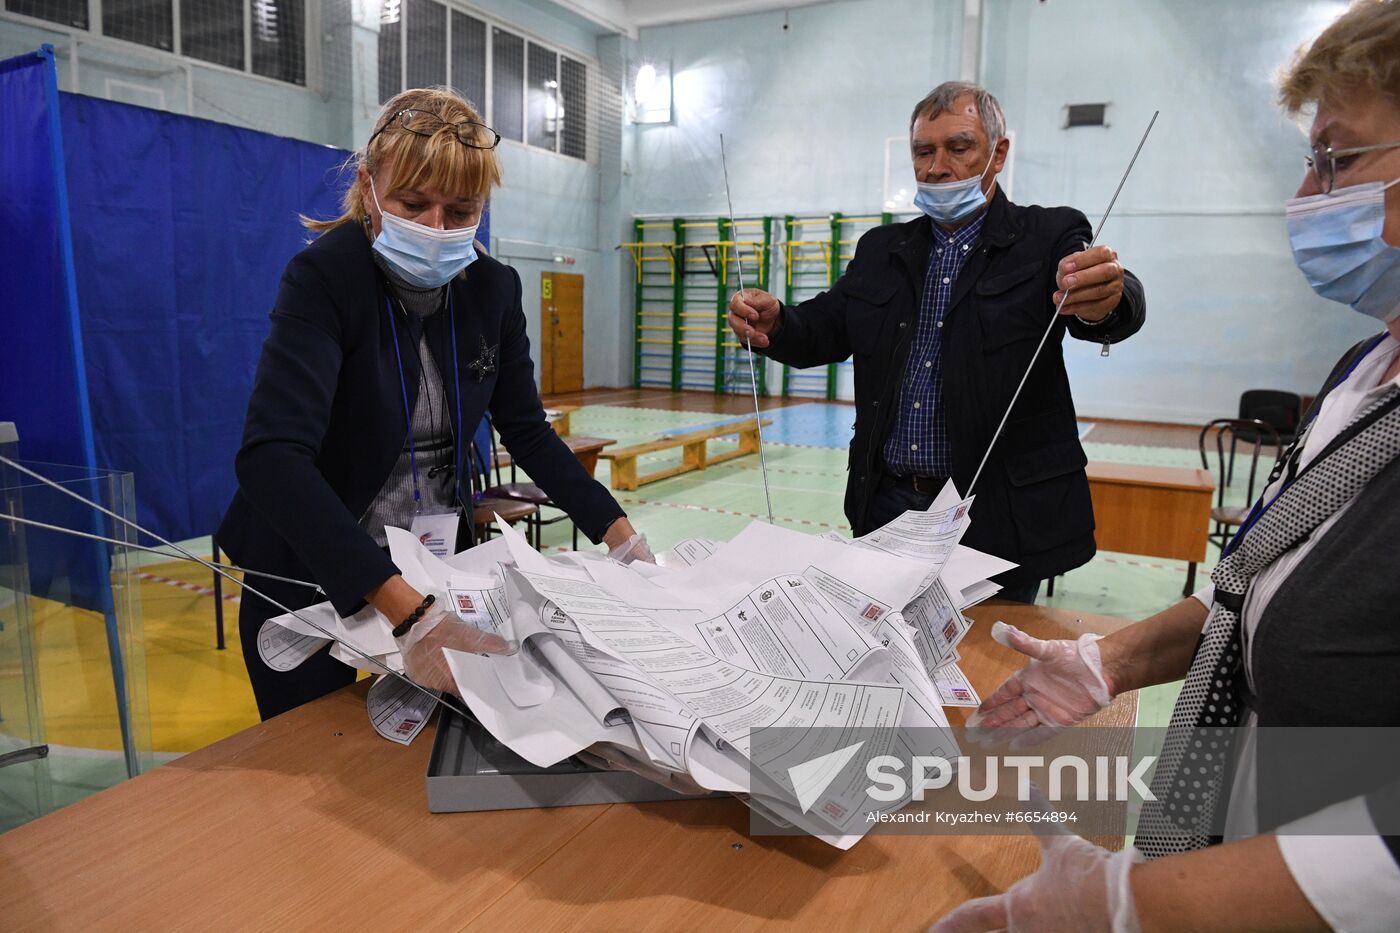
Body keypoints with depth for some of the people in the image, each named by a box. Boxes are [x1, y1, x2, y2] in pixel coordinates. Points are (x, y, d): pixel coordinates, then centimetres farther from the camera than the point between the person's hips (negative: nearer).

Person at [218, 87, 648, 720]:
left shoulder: (493, 289, -6)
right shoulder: (324, 278, -22)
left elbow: (529, 434, 0)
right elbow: (271, 456, -36)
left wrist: (621, 535, -13)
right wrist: (409, 610, -47)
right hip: (310, 573, -4)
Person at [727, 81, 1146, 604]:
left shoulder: (1047, 239, -2)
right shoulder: (881, 251, 12)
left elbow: (1122, 309, -19)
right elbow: (825, 330, 6)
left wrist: (1103, 302, -43)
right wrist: (772, 325, -16)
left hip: (999, 518, -3)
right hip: (888, 506, 4)